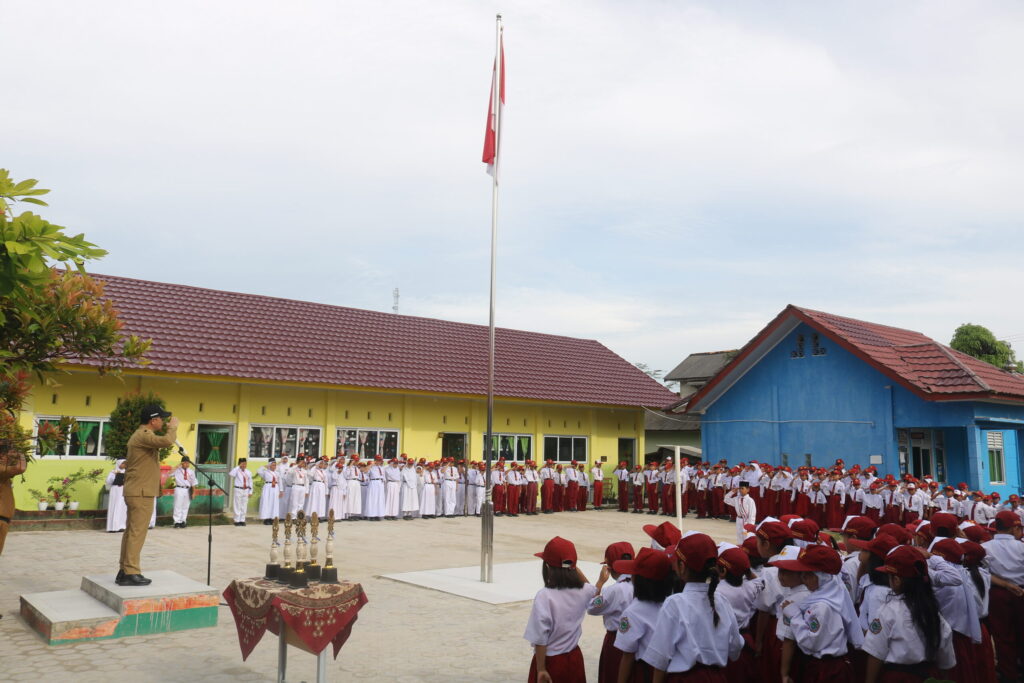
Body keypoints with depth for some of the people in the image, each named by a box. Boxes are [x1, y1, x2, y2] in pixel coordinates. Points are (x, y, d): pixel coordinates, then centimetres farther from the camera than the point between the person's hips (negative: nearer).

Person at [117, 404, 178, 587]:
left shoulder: (140, 435, 19)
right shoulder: (143, 436, -16)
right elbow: (167, 441, -31)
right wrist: (173, 427, -16)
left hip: (135, 491, 11)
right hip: (141, 493, -11)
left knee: (131, 532, 12)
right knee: (137, 533, -8)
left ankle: (124, 571, 17)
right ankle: (131, 573, -7)